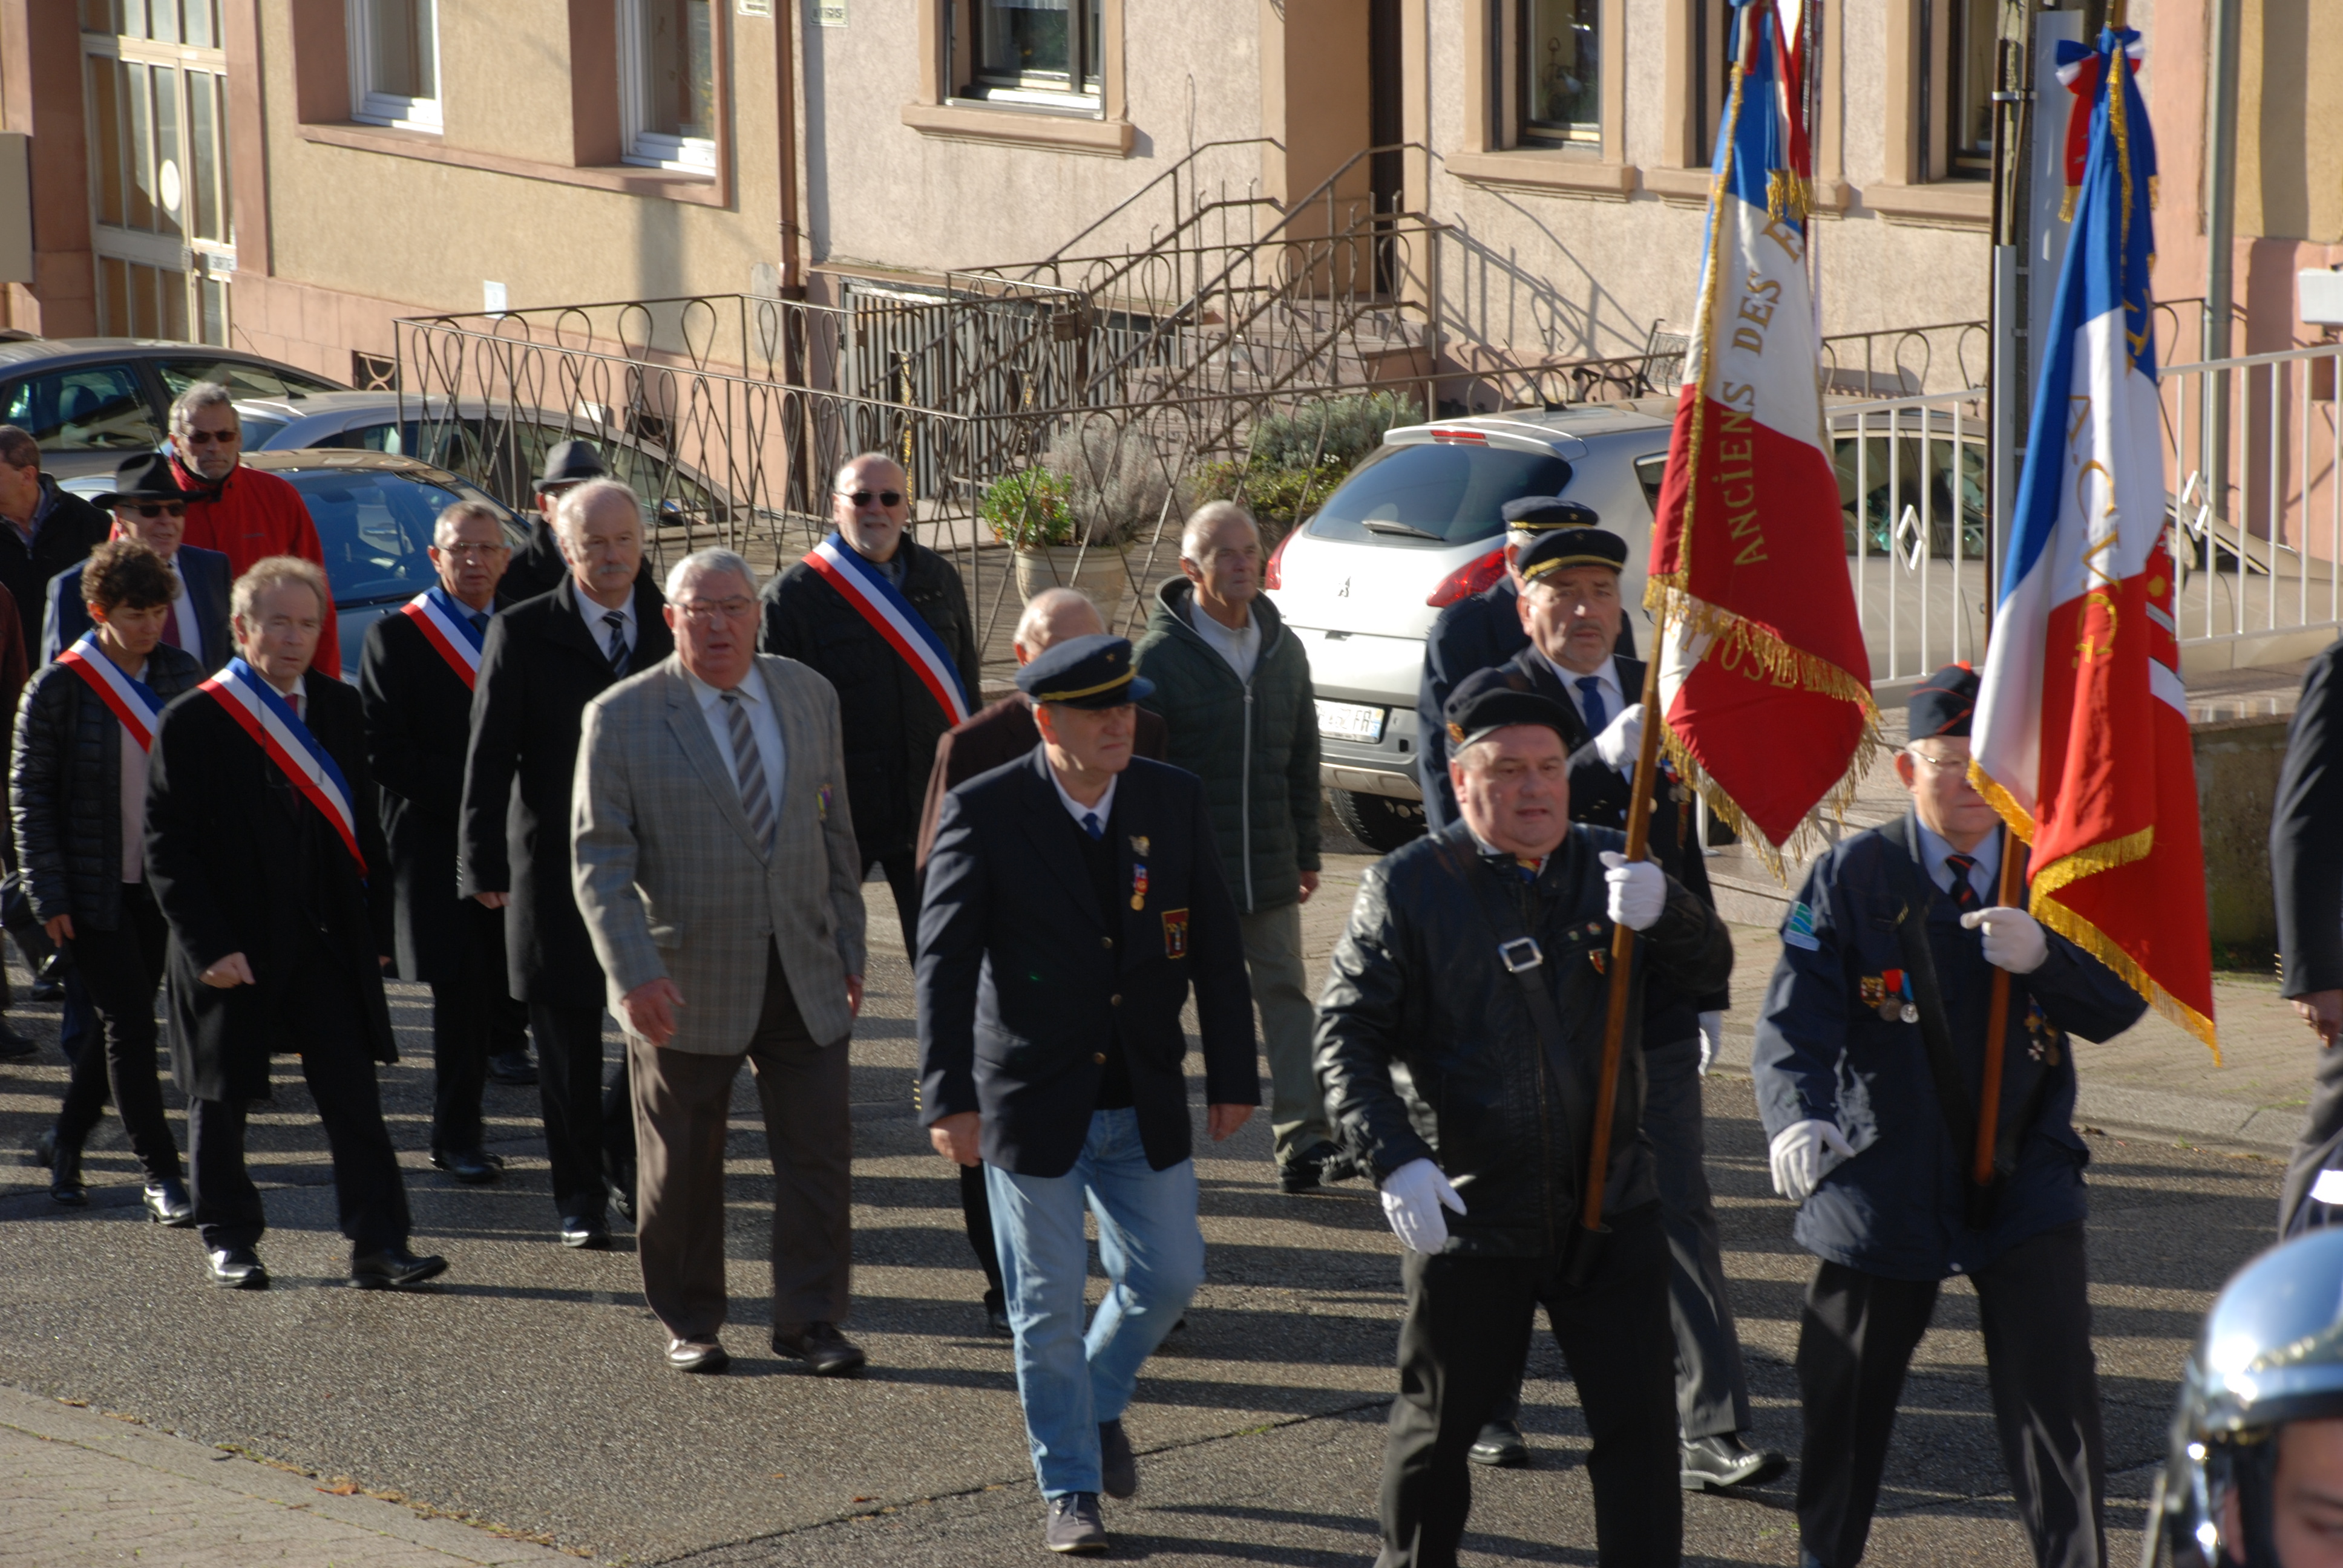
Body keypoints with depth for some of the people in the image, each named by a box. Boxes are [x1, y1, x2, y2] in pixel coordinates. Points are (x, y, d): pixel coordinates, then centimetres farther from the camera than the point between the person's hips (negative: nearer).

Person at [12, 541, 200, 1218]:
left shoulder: (179, 673, 3)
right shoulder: (59, 686, -10)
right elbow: (29, 792, -7)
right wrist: (48, 894, -10)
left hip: (161, 883, 4)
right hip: (94, 887, -4)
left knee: (120, 1021, 10)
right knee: (129, 1023, -6)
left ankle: (66, 1148, 28)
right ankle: (161, 1175, -2)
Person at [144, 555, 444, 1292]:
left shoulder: (338, 710, 7)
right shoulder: (192, 722, -8)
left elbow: (362, 825, 11)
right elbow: (167, 848, -9)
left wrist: (374, 928, 5)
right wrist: (208, 947, -15)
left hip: (328, 940, 3)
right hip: (234, 947, -3)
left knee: (354, 1096, -1)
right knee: (221, 1098, 8)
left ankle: (378, 1245, 1)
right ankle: (228, 1240, 23)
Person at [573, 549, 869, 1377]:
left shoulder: (809, 696, 6)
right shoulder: (622, 718, -7)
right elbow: (601, 859, -11)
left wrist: (848, 944, 12)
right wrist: (633, 973, -22)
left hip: (803, 973, 3)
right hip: (689, 982, -3)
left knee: (819, 1149, 2)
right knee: (684, 1165, 7)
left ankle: (809, 1318, 14)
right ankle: (688, 1323, 23)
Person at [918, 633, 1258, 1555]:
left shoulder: (1174, 801, -2)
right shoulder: (984, 813, -13)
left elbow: (1214, 946, 5)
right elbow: (945, 961, -12)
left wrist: (1233, 1073, 5)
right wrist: (949, 1096, -18)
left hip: (1145, 1102, 4)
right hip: (1032, 1101, -3)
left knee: (1167, 1278, 9)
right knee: (1048, 1305, 4)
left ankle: (1098, 1406, 39)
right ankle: (1070, 1491, 19)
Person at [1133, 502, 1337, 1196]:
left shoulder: (1283, 650, 9)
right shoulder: (1160, 655, -9)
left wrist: (1306, 853, 16)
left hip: (1268, 869, 5)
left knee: (1285, 992, 0)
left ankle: (1304, 1138, -2)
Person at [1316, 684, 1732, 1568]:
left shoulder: (1609, 869, 5)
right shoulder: (1407, 889, -5)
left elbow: (1709, 972, -3)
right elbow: (1346, 1035, -8)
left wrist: (1662, 910, -25)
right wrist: (1395, 1160, -21)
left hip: (1612, 1207, 2)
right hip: (1466, 1220, -2)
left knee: (1639, 1420, 1)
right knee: (1439, 1421, 11)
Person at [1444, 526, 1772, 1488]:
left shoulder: (1650, 697, 12)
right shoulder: (1491, 700, -4)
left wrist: (1707, 986, 17)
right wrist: (1603, 762, -36)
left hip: (1650, 1006, 4)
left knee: (1680, 1211, -2)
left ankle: (1712, 1434, -3)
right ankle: (1484, 1408, 25)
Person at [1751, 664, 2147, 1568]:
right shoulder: (1851, 876, -3)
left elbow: (2120, 1008, -5)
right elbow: (1795, 1020, -13)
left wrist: (2043, 956, -26)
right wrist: (1799, 1117, -32)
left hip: (2025, 1175, 1)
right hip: (1884, 1180, -1)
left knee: (2056, 1389, -7)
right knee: (1848, 1392, 12)